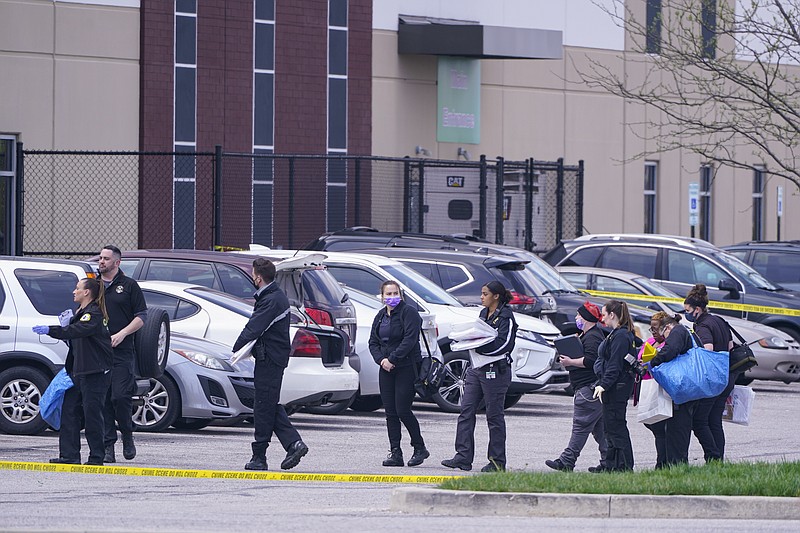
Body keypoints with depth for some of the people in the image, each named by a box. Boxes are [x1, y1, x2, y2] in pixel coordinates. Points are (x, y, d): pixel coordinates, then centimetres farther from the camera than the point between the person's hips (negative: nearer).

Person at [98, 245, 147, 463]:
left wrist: (122, 334, -11)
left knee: (120, 396, -13)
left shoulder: (129, 285, 5)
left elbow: (141, 317, 2)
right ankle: (108, 447, 3)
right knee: (102, 400, 0)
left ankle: (127, 436, 9)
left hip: (122, 352, -4)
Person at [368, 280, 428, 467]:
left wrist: (392, 359, -19)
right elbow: (373, 342, 13)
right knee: (390, 412, 3)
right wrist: (381, 359, -6)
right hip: (386, 368, 7)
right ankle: (395, 453, 6)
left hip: (407, 368, -7)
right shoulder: (380, 316, 15)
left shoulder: (409, 313, -7)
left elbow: (409, 340, -16)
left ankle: (420, 448, 7)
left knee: (402, 410, -9)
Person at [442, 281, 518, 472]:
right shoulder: (484, 313, 16)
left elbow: (503, 344, -19)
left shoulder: (506, 317, -10)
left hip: (495, 370, -8)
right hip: (477, 368, 8)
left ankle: (497, 461, 7)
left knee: (494, 415, -1)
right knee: (466, 411, 1)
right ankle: (463, 457, 0)